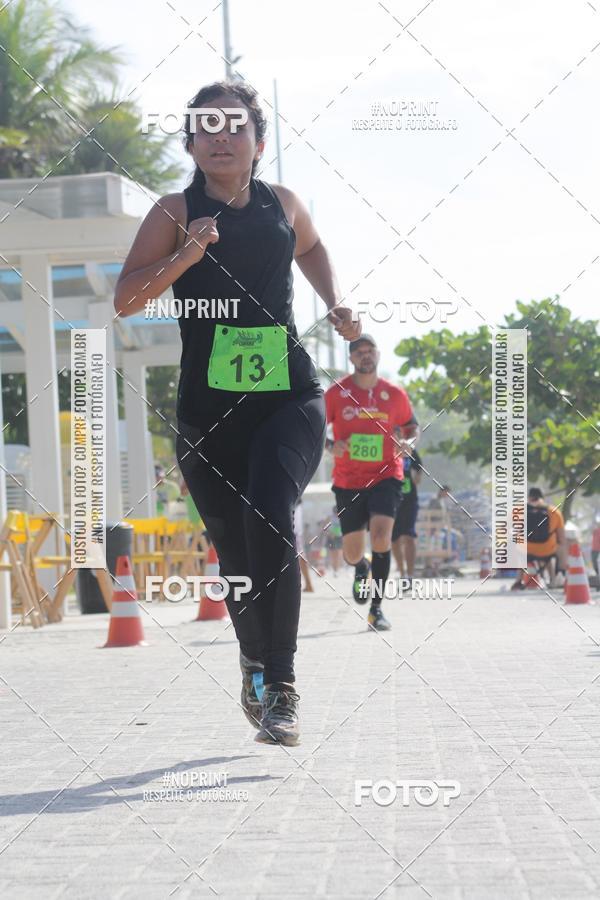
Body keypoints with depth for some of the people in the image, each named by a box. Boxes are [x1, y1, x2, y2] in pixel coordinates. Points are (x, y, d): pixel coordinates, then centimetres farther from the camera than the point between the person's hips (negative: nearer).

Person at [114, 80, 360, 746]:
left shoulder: (283, 204, 8)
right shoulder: (176, 212, 1)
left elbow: (310, 248, 31)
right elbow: (124, 300, -7)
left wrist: (334, 305, 16)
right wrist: (185, 256, -20)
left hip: (289, 398, 0)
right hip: (208, 410, 0)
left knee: (270, 520, -25)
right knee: (234, 553, 6)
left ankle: (279, 686, -20)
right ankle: (255, 666, 35)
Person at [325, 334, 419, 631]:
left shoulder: (395, 394, 2)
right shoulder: (336, 393, -2)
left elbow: (411, 426, 16)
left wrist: (408, 443, -6)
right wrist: (331, 445, -17)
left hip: (385, 476, -1)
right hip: (348, 481, 1)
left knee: (381, 533, -23)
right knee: (352, 553, 4)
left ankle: (376, 608, -12)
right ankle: (361, 570, 45)